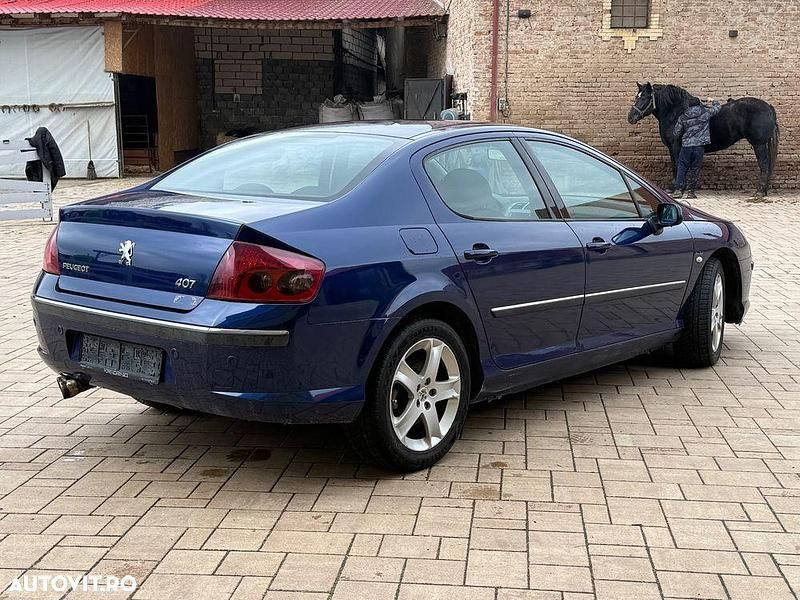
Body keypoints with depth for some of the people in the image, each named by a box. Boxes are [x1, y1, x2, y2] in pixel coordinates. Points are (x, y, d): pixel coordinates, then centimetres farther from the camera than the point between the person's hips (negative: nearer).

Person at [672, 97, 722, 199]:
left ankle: (678, 190, 0)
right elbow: (718, 107, 16)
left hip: (686, 145, 0)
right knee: (695, 169, 5)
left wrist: (681, 138, 29)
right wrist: (713, 101, 36)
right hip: (700, 145, 0)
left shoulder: (683, 117, 5)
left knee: (682, 168, 7)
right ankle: (691, 192, 5)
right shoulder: (706, 112, 2)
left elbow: (677, 133, 8)